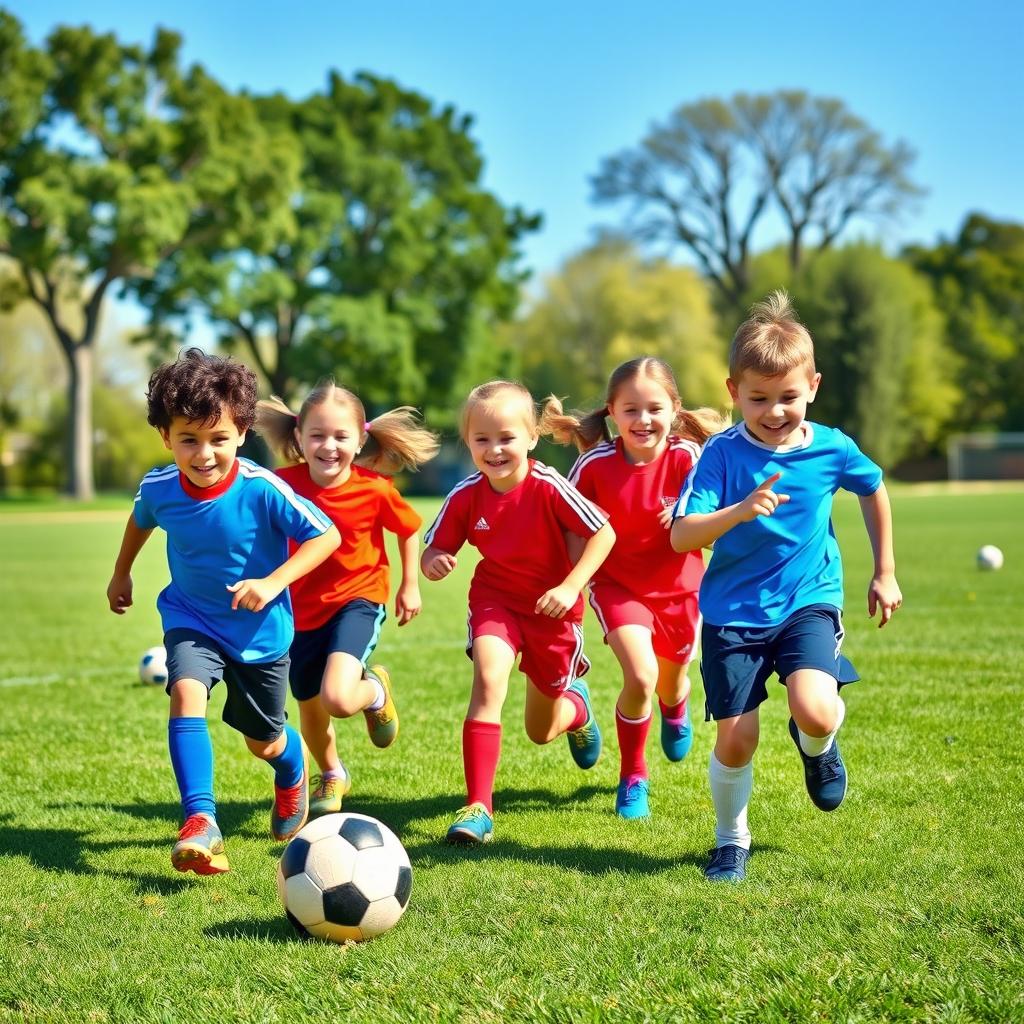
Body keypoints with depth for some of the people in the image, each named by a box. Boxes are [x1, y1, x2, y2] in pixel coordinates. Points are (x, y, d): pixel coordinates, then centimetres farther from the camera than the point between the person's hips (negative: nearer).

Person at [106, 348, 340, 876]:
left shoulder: (262, 490, -28)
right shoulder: (159, 489, -16)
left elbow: (327, 535, -21)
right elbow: (140, 521, 10)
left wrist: (273, 583, -31)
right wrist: (121, 574, 23)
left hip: (261, 629, -2)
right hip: (192, 619, 2)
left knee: (265, 743, 15)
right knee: (185, 693, -30)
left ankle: (293, 773, 53)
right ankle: (200, 821, -31)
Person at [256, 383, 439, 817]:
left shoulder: (374, 490, -17)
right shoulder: (283, 485, -14)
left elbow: (408, 529, 3)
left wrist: (410, 585, 8)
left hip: (357, 601, -3)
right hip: (302, 608, 3)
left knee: (338, 698, -26)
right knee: (309, 707, 18)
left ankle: (376, 691, 13)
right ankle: (332, 775, 50)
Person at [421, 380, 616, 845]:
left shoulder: (548, 487, -23)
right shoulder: (466, 495, -14)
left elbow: (604, 532, -19)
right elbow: (435, 548, -5)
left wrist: (571, 587, -26)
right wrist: (433, 561, -29)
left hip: (551, 609, -1)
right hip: (495, 601, 1)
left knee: (541, 732, 13)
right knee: (488, 679, -29)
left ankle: (575, 703, 53)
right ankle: (478, 807, -25)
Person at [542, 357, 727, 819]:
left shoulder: (687, 458, -20)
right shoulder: (596, 463, -18)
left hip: (678, 586, 1)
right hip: (618, 585, -1)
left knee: (671, 683, 19)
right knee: (640, 677, -20)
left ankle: (676, 712, 61)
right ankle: (632, 778, 4)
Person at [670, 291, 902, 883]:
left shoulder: (833, 449, -7)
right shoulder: (723, 454, -12)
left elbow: (874, 491, 15)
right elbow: (681, 537, -21)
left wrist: (885, 574, 19)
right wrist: (739, 511, -38)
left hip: (809, 601, 0)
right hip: (734, 612, 0)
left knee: (815, 711, -25)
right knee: (735, 743, 0)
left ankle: (817, 746, 14)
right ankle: (732, 840, 28)